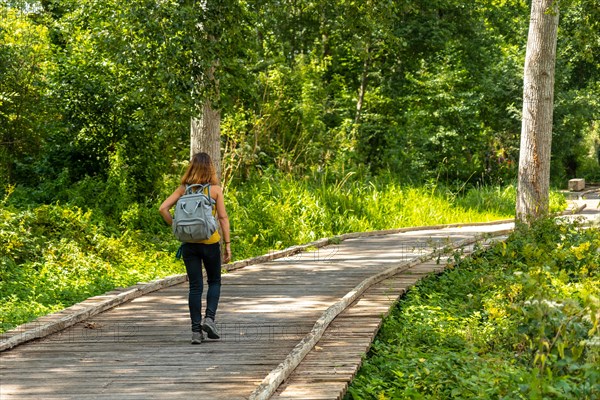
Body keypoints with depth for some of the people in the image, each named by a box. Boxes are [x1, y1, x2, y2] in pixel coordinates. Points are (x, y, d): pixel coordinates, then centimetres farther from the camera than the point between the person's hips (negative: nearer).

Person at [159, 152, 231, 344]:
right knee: (214, 282, 17)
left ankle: (196, 330, 4)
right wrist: (228, 244, -2)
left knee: (195, 286, 6)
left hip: (189, 243, 2)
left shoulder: (183, 189, 1)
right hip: (210, 242, -2)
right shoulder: (215, 189, -5)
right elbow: (223, 217, -6)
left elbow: (163, 208, -6)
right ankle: (209, 318, -1)